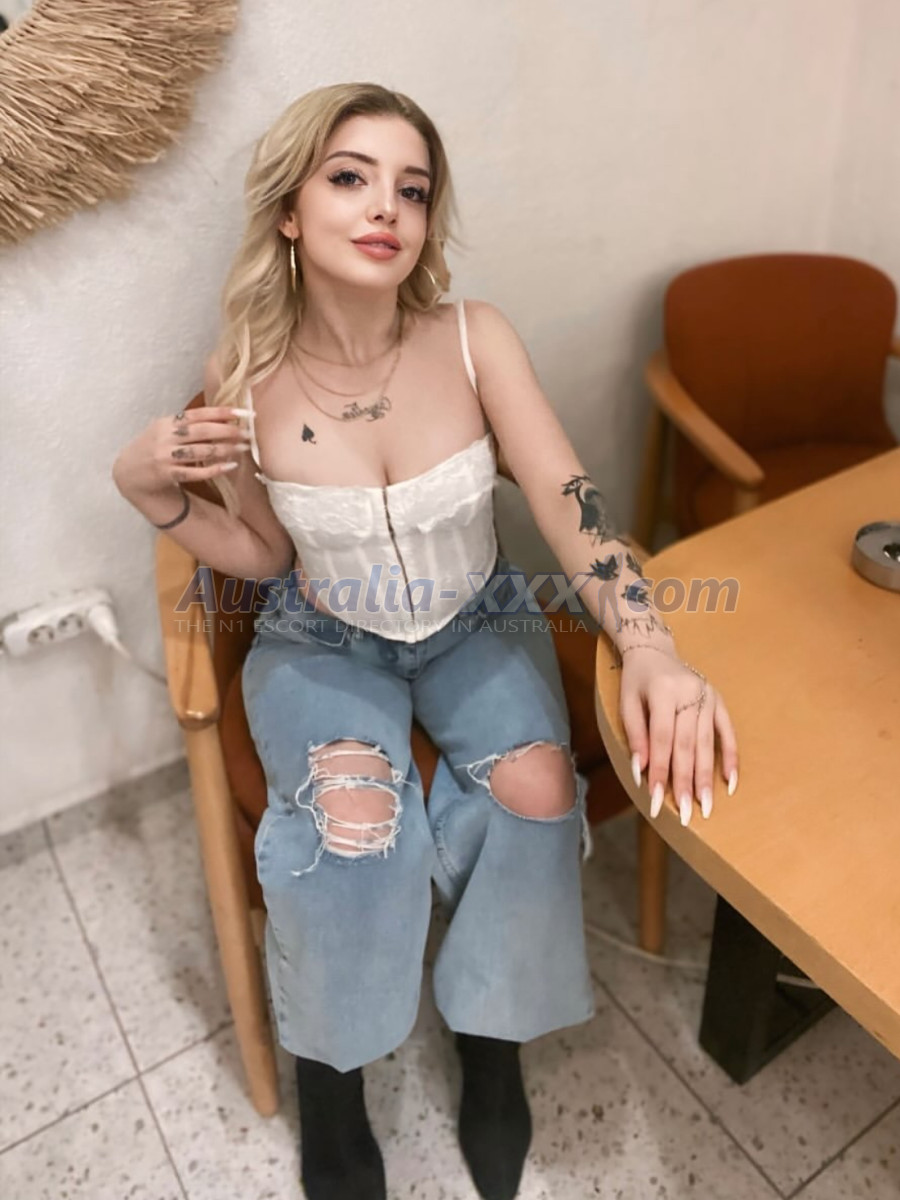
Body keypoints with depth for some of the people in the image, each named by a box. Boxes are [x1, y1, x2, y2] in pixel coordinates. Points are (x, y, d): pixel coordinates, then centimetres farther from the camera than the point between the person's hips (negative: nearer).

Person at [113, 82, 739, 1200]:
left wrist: (651, 648, -39)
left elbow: (569, 500, -23)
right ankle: (328, 1076, 5)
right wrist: (150, 488, -19)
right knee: (352, 815, -28)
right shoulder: (246, 379, -14)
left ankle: (490, 1039, 8)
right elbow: (263, 554, -1)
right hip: (321, 641, -1)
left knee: (537, 783, -24)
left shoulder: (475, 339, -15)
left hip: (476, 622, 2)